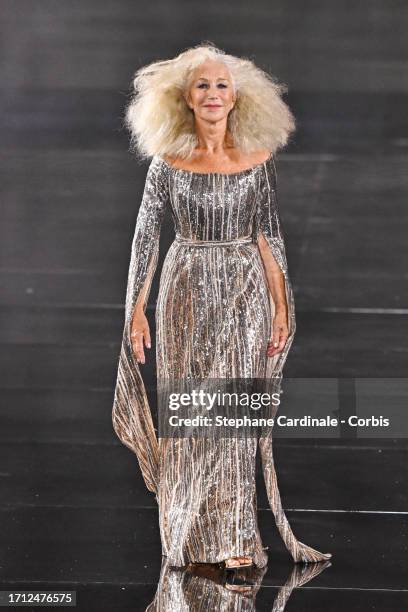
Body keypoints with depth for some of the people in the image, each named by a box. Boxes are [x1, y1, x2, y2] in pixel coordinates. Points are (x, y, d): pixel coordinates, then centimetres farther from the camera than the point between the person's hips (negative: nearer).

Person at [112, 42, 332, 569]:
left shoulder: (258, 160, 0)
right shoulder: (167, 163, -2)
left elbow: (270, 237, 3)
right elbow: (145, 237, 0)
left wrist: (282, 308, 0)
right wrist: (136, 310, -4)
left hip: (246, 293, 0)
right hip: (186, 292, 0)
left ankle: (236, 537, 9)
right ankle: (191, 535, 19)